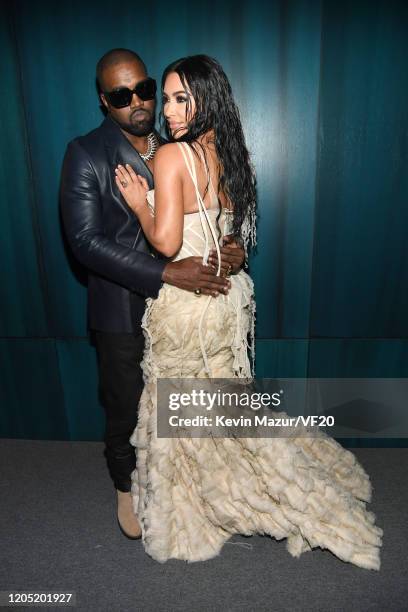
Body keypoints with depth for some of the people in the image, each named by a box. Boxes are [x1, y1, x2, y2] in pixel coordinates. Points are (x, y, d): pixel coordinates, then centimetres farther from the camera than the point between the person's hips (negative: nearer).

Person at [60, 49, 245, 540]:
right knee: (125, 408, 14)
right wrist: (167, 273, -27)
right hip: (123, 311, -4)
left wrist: (228, 246, -13)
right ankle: (127, 487, 43)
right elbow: (86, 240, -19)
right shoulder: (85, 154, -10)